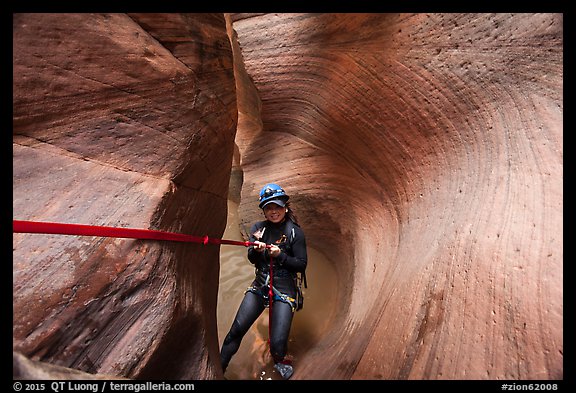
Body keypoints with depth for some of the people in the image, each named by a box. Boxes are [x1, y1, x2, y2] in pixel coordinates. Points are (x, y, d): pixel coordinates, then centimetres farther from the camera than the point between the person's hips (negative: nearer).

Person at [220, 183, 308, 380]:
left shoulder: (295, 232, -7)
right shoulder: (257, 228, 3)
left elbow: (302, 265, -8)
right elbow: (252, 259, 2)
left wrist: (280, 255, -21)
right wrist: (256, 249, -21)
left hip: (284, 290, -3)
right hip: (259, 285, 3)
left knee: (278, 342, -7)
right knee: (236, 329, -4)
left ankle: (280, 361, 29)